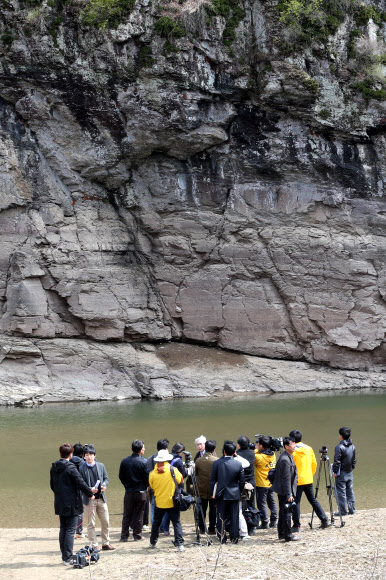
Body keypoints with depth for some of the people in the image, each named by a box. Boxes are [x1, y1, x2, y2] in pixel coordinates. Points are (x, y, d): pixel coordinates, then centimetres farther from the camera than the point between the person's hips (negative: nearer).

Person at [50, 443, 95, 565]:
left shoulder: (53, 468, 6)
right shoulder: (70, 468, -17)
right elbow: (81, 483, -15)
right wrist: (90, 494, 0)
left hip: (59, 504, 7)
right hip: (71, 505, -7)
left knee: (63, 529, 14)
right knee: (70, 530, -3)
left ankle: (64, 556, 19)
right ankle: (67, 558, -4)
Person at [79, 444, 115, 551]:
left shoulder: (101, 466, 7)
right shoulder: (82, 468, -5)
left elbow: (106, 478, 14)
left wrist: (104, 485, -8)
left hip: (101, 498, 4)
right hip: (89, 499, -4)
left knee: (106, 522, 8)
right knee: (91, 524, 0)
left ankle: (105, 543, 22)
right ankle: (94, 545, 9)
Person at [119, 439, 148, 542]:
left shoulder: (124, 462, -1)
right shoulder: (144, 462, -10)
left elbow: (121, 477, 6)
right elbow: (147, 477, -7)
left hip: (129, 492, 2)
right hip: (141, 492, -2)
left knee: (127, 515, 9)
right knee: (139, 515, 7)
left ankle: (124, 536, 10)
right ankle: (137, 535, 11)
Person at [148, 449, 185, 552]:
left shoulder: (152, 474, -6)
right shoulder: (173, 470, -12)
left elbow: (151, 486, 8)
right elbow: (181, 481, -1)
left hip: (159, 502, 2)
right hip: (172, 502, -2)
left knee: (156, 523, 18)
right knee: (176, 523, 0)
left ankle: (153, 542, 28)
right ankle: (179, 544, -9)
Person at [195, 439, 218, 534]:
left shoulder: (198, 461, -7)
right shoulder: (217, 461, -12)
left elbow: (195, 474, 3)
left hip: (201, 490, 2)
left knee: (202, 509, 13)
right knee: (213, 509, 7)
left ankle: (202, 528, 17)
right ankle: (211, 529, 10)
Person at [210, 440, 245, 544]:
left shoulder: (216, 463, -10)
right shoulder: (238, 464, -8)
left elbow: (213, 480, -3)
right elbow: (242, 481, 0)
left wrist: (213, 493, 8)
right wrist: (239, 492, 14)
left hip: (221, 495, 0)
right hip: (234, 494, 0)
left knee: (221, 518, 8)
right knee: (234, 518, 7)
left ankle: (222, 538, 11)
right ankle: (234, 538, 10)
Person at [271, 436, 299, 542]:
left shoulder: (289, 457, 11)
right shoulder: (285, 459, -21)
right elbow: (286, 479, -22)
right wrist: (289, 494, -21)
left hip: (282, 490, 10)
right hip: (285, 491, -10)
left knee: (283, 511, 16)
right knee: (286, 512, -4)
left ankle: (282, 533, 24)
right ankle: (288, 535, 2)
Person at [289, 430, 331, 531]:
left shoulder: (292, 451, -11)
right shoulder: (309, 449, 5)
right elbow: (314, 464, 9)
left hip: (297, 481, -5)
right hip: (308, 480, 5)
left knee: (296, 502, 0)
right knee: (313, 500, 15)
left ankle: (296, 525, -2)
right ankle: (325, 520, 13)